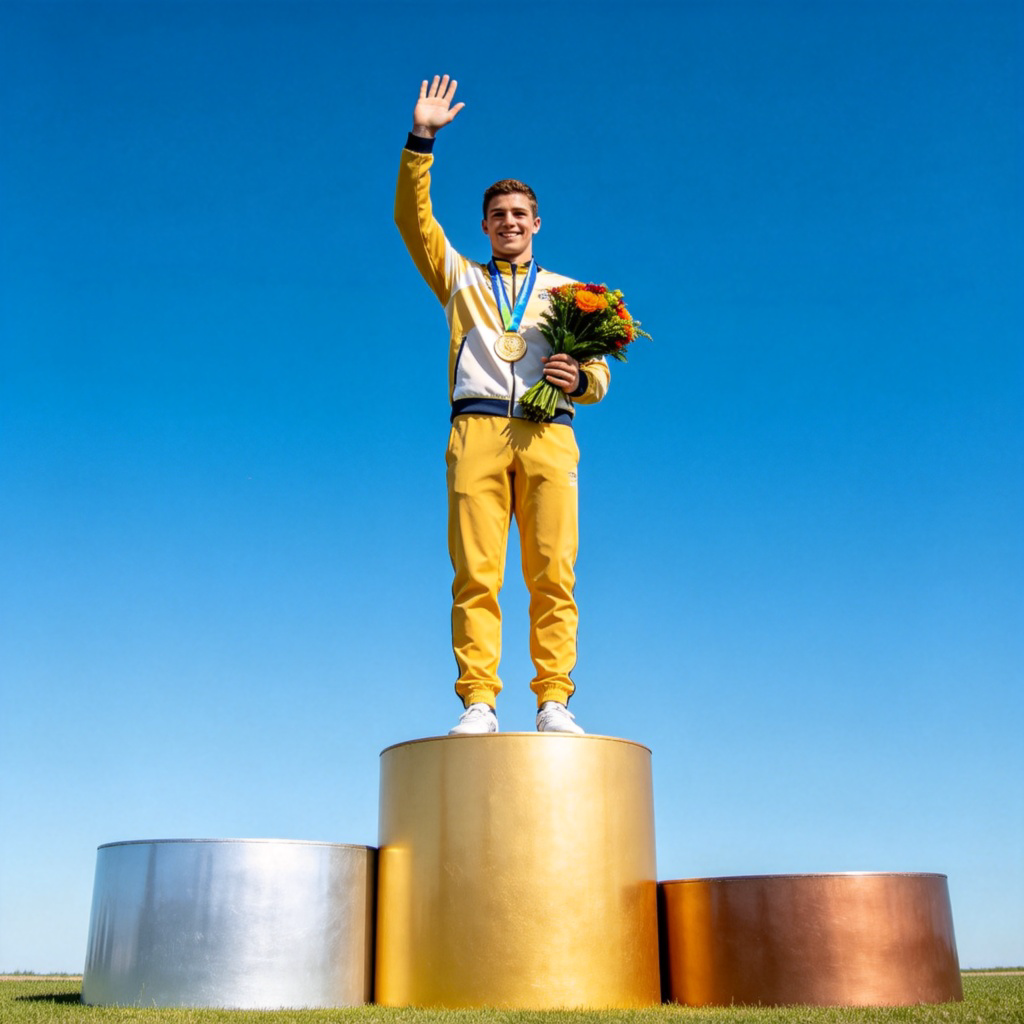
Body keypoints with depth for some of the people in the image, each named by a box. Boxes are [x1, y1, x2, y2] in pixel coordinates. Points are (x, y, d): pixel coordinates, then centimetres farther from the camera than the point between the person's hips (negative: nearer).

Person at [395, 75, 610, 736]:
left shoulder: (567, 291, 27)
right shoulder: (460, 278, 28)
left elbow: (601, 372, 18)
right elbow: (413, 218, 16)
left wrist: (578, 379, -6)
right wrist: (421, 138, 6)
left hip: (548, 433, 0)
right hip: (478, 430, 0)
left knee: (553, 574, -11)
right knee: (476, 575, -10)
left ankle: (554, 702, -11)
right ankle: (478, 702, -12)